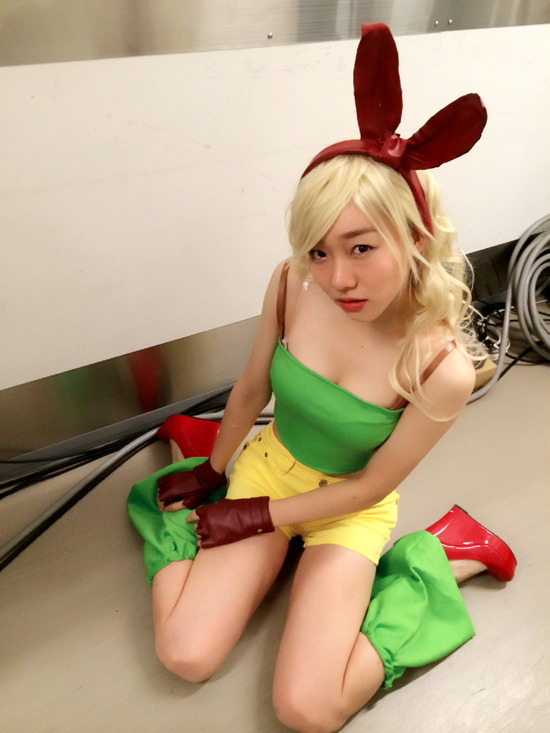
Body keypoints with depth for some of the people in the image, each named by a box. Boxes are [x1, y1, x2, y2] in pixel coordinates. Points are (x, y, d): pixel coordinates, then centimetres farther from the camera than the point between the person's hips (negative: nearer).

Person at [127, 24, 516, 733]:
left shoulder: (442, 369, -30)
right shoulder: (291, 285, -22)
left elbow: (370, 486, -16)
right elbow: (252, 388, -4)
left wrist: (261, 518, -9)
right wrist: (213, 470, 10)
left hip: (349, 509, -2)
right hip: (266, 466, 2)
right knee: (184, 656, -5)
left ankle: (442, 555, 8)